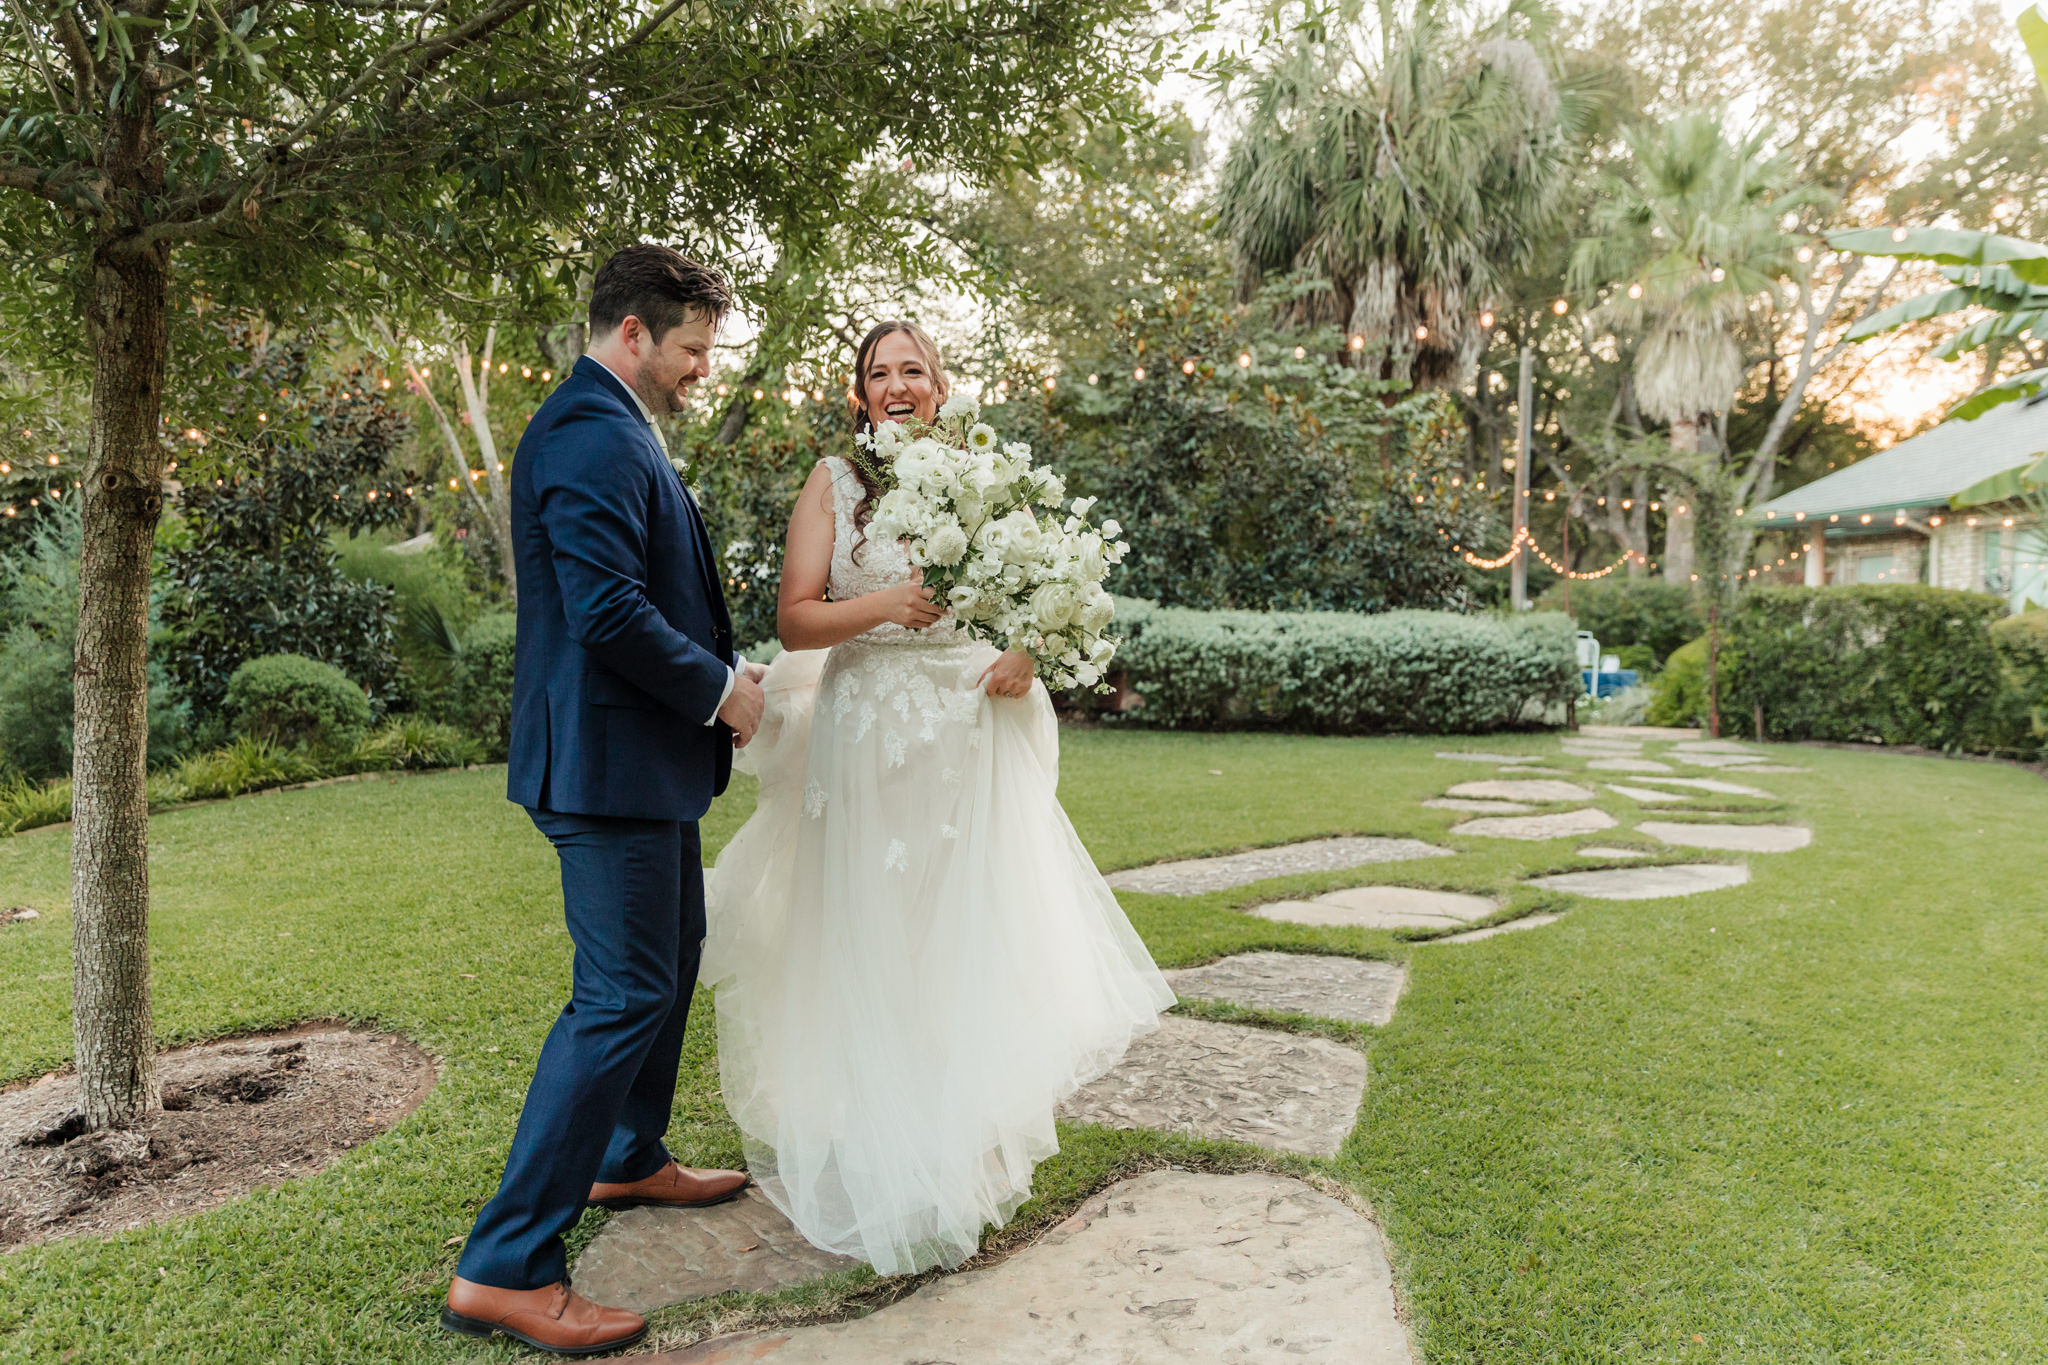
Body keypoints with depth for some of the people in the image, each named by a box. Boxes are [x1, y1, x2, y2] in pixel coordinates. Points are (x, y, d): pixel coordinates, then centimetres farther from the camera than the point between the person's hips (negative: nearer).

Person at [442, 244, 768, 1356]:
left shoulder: (609, 430, 17)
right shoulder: (593, 438, -18)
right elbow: (609, 610, -26)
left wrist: (721, 672, 10)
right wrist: (719, 688, -13)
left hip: (641, 757, 11)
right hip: (610, 759, -11)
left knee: (671, 960, 22)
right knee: (621, 996, -8)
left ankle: (631, 1161, 40)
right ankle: (503, 1269, 2)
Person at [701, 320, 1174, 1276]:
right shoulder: (834, 483, 2)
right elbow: (794, 619, -4)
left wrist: (1026, 658, -6)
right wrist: (884, 604, -20)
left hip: (971, 739, 2)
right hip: (868, 739, -2)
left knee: (971, 936, 4)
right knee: (872, 946, 3)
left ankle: (966, 1152, 20)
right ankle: (885, 1168, 20)